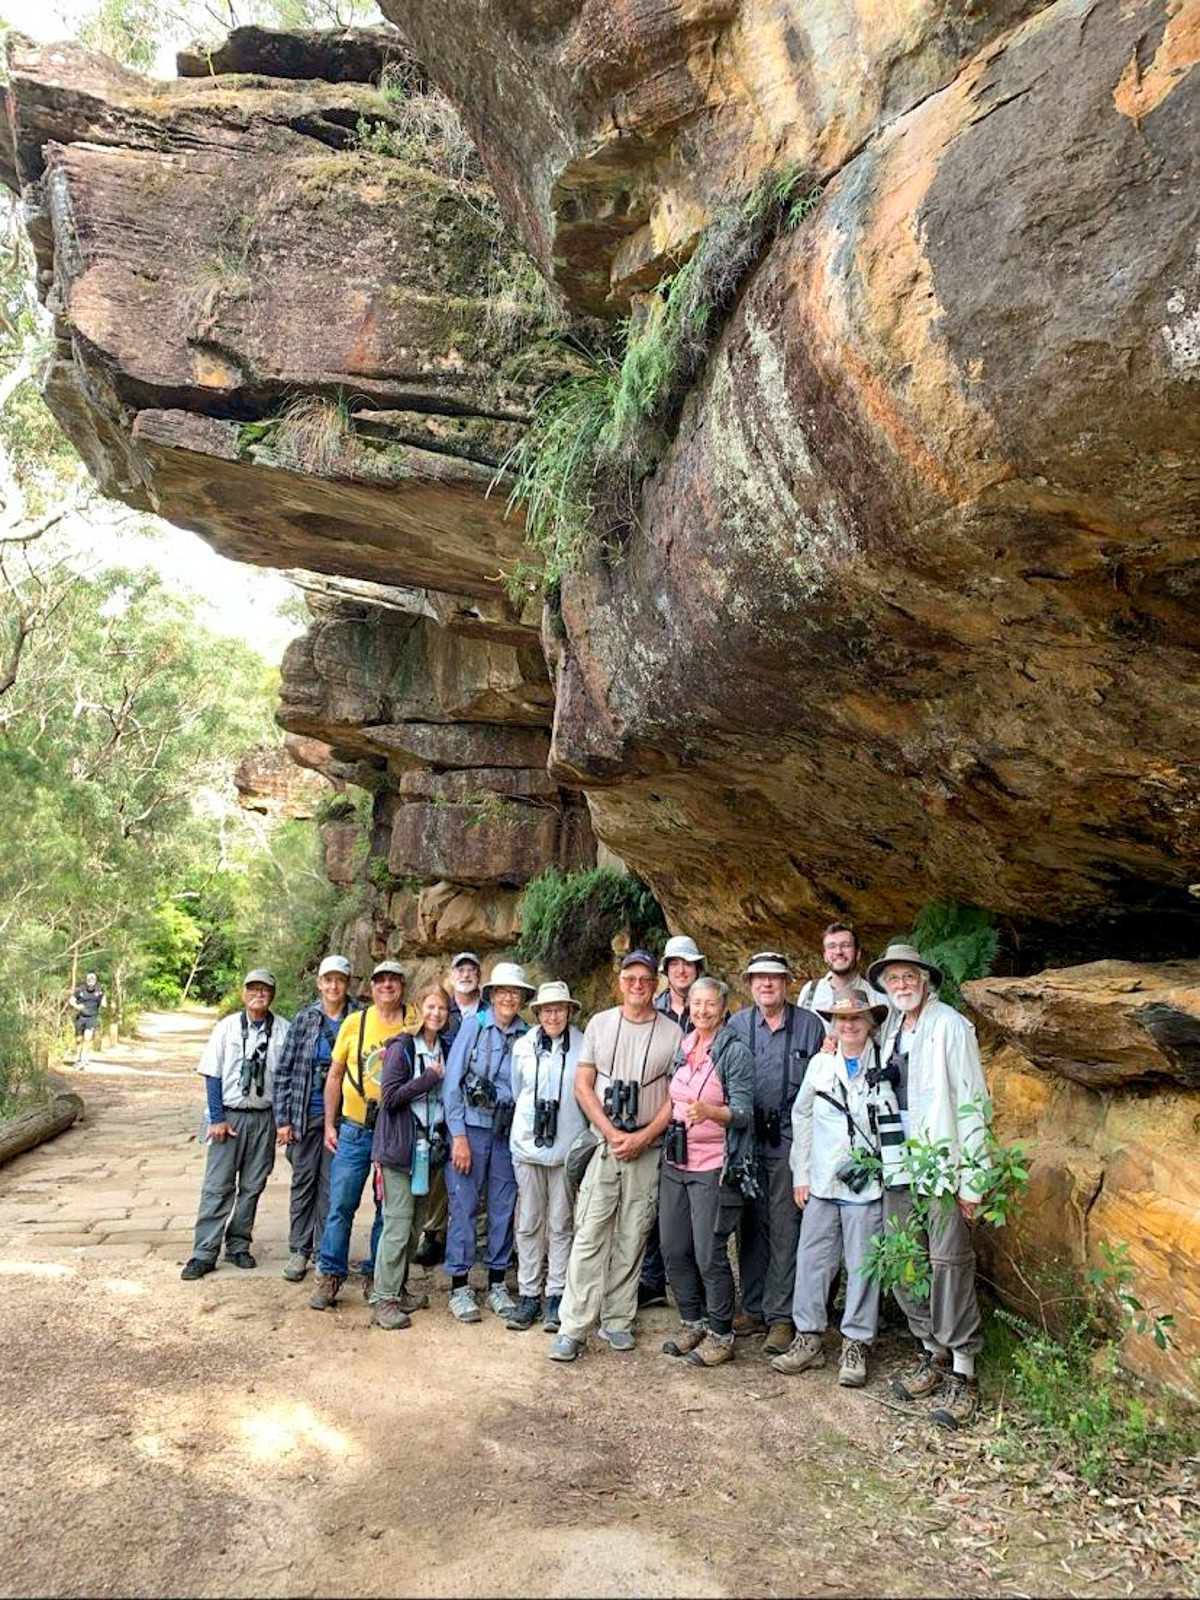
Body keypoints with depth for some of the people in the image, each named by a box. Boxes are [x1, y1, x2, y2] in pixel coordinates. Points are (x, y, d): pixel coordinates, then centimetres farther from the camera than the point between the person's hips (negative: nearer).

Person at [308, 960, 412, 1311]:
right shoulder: (355, 1023, 1)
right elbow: (335, 1075, 7)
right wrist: (329, 1125, 4)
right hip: (354, 1130, 0)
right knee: (341, 1205, 1)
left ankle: (376, 1277, 22)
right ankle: (329, 1276, 15)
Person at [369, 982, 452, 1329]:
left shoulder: (444, 1049, 10)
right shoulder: (402, 1048, -10)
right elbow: (389, 1096, -16)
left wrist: (442, 1130, 6)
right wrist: (429, 1077, -15)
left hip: (426, 1147, 7)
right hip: (399, 1147, -7)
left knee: (415, 1226, 12)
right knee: (398, 1224, -6)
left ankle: (398, 1290, 25)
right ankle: (383, 1299, 3)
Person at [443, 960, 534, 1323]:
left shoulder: (526, 1035, 3)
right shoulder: (474, 1026, -4)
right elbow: (452, 1082, -5)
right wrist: (458, 1136, -8)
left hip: (509, 1130, 3)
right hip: (472, 1126, -3)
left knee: (503, 1207, 8)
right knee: (463, 1205, 0)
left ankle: (497, 1283, 21)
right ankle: (459, 1286, 11)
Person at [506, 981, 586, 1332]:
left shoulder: (584, 1046, -6)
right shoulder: (523, 1046, 2)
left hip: (567, 1146, -2)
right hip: (528, 1145, 2)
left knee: (561, 1224, 5)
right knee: (529, 1223, 7)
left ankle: (556, 1297, 15)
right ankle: (528, 1295, 17)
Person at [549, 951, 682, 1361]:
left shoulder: (672, 1032, 1)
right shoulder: (600, 1024, 4)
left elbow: (676, 1096, 1)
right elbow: (582, 1085, 3)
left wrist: (643, 1136, -10)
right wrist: (612, 1132, -7)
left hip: (648, 1151, 0)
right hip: (603, 1146, 0)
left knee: (632, 1239, 7)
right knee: (590, 1235, -3)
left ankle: (617, 1321, 20)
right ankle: (573, 1328, 2)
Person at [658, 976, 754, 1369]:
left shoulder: (735, 1052, -9)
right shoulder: (681, 1048, 10)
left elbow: (743, 1112, -14)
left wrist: (708, 1110, -30)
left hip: (712, 1166, -6)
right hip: (675, 1161, 7)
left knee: (709, 1254, -3)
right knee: (673, 1250, 11)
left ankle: (720, 1334, 15)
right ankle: (692, 1323, 29)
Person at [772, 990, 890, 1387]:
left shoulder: (885, 1066, -4)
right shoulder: (820, 1064, 4)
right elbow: (801, 1116, 12)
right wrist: (801, 1173, 10)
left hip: (867, 1183, -3)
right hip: (822, 1182, 3)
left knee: (862, 1263, 4)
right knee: (812, 1258, 6)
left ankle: (856, 1344, 17)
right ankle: (809, 1337, 19)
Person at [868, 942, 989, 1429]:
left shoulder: (949, 1025, -8)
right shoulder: (891, 1030, 12)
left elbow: (971, 1102, -10)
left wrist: (970, 1181, -12)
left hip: (941, 1167, -6)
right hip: (898, 1168, 7)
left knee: (950, 1266, -3)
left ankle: (961, 1375, 9)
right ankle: (932, 1356, 26)